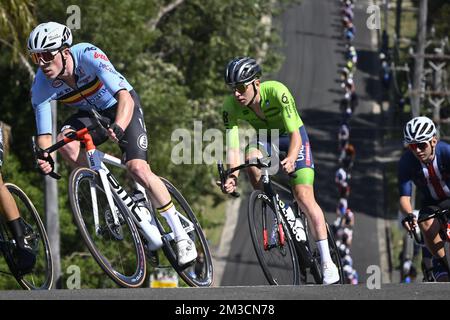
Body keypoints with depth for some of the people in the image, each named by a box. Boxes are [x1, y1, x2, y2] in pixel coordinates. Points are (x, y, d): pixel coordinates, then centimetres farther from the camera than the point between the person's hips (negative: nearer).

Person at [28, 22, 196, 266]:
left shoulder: (88, 56, -34)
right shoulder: (41, 87, -22)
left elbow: (125, 98, -42)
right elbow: (44, 135, -20)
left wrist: (118, 127, -62)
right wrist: (46, 159, -42)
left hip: (122, 107, -4)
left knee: (137, 167, -24)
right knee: (66, 143, -28)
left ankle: (182, 236, -10)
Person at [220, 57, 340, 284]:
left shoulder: (277, 92, -35)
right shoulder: (230, 107, -26)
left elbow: (295, 134, -39)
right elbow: (232, 146, -29)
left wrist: (291, 159, -58)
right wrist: (233, 176, -47)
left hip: (292, 137, -3)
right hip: (264, 138, 3)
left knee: (304, 197, -16)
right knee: (251, 158, -32)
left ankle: (327, 263, -12)